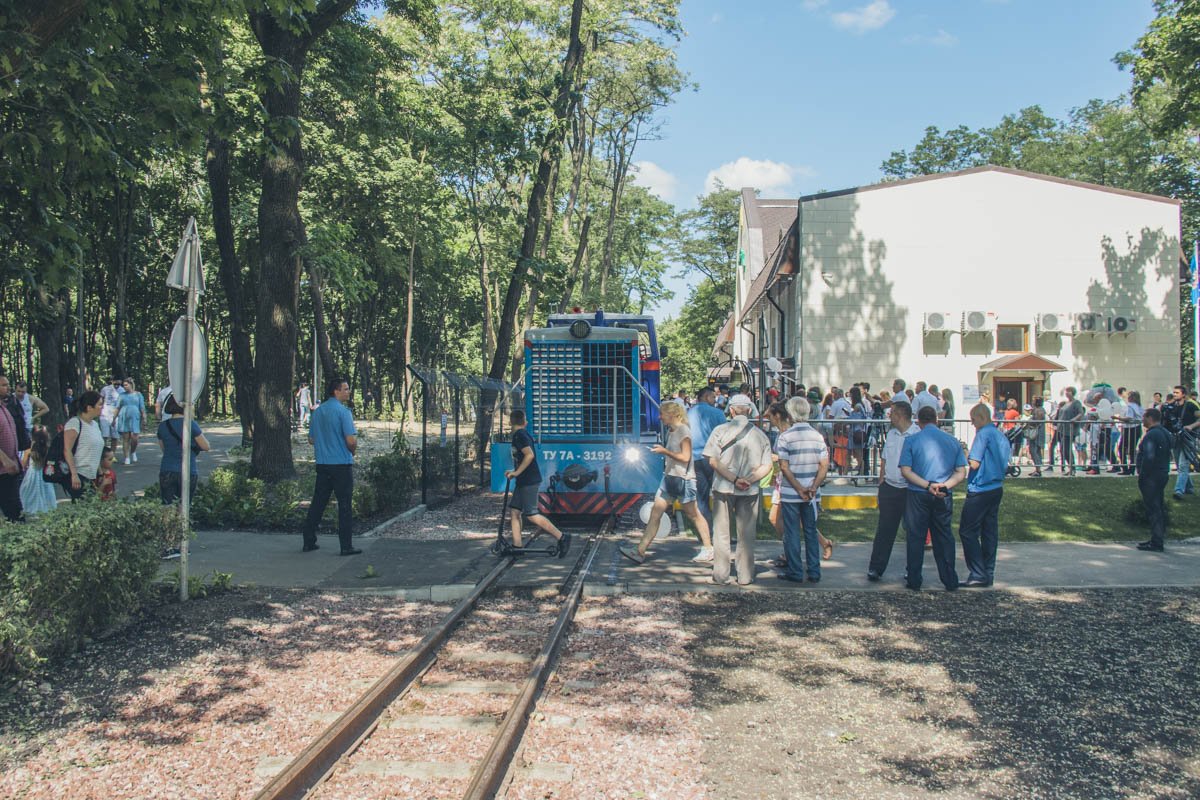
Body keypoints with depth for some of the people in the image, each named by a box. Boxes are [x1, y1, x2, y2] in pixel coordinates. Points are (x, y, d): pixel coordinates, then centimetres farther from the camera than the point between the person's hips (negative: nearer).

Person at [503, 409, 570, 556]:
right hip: (524, 481, 10)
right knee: (514, 511, 10)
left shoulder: (519, 436, -14)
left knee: (531, 515, -10)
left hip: (529, 481, -10)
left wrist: (517, 472, -21)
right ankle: (517, 545, 11)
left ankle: (562, 537, -9)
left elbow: (529, 455, -28)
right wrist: (514, 472, 22)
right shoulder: (523, 435, 16)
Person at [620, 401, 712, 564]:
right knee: (655, 511, 3)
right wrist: (662, 451, 8)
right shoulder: (671, 431, 13)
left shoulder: (683, 431, -12)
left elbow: (685, 457, -17)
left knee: (693, 514, 2)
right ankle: (640, 551, 2)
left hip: (683, 478, -9)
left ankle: (708, 549, 15)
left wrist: (665, 451, -16)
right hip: (669, 477, 9)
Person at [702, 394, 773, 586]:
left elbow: (713, 461, -12)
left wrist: (735, 479, -14)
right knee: (746, 535, 11)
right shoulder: (760, 435, 2)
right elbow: (766, 466, -3)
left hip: (723, 489, -1)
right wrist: (749, 480, -11)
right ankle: (745, 576, 15)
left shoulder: (721, 431, -4)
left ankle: (720, 575, 12)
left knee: (721, 534, 9)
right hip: (749, 492, 1)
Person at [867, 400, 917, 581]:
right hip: (889, 488, 5)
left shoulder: (918, 435, -11)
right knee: (884, 529, 5)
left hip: (910, 490, -5)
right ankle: (876, 568, 8)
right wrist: (881, 482, 13)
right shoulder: (891, 433, 10)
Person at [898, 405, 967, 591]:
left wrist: (927, 485, -15)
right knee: (944, 537, 13)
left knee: (915, 537, 7)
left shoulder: (911, 440, -4)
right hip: (944, 498, 3)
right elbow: (961, 473, -1)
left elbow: (905, 470, -12)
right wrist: (944, 486, -12)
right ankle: (950, 581, 18)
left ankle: (914, 580, 12)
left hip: (918, 495, -2)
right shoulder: (953, 441, 4)